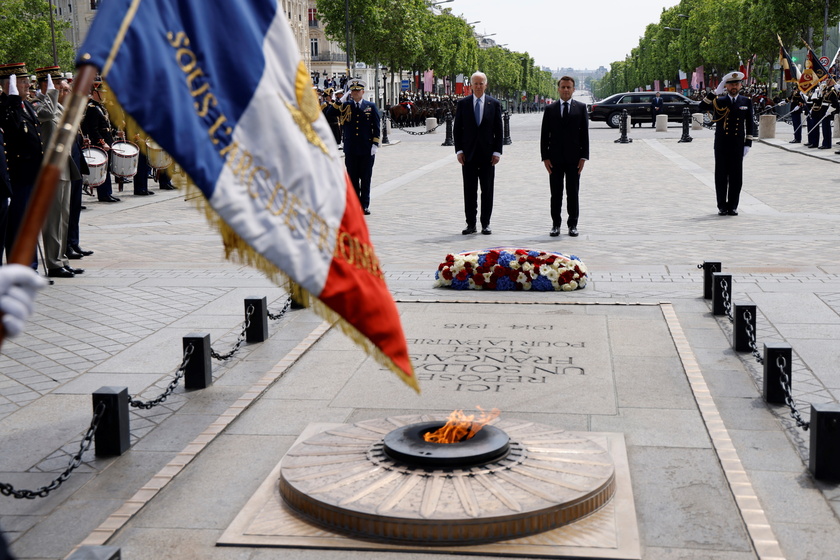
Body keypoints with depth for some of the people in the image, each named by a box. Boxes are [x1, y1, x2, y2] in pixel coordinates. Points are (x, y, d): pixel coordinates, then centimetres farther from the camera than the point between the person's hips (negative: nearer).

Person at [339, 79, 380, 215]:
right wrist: (341, 101, -9)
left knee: (366, 178, 3)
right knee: (352, 178, 5)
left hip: (367, 149, -1)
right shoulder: (345, 106, 7)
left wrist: (375, 144, -5)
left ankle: (365, 205, 10)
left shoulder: (371, 106, 4)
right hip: (351, 149, 1)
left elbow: (376, 127, 3)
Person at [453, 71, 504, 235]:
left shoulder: (494, 104, 4)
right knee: (469, 191, 2)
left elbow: (499, 130, 4)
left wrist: (497, 152, -4)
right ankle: (471, 224, 8)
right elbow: (457, 129, 5)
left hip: (487, 154, 0)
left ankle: (485, 224, 11)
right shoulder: (462, 104, 4)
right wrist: (459, 150, -4)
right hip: (468, 154, 0)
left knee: (487, 190, 3)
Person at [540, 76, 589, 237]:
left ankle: (573, 225, 12)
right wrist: (545, 157, -4)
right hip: (555, 158, 1)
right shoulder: (550, 109, 6)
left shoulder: (581, 108, 4)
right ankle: (556, 224, 12)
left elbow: (585, 133, 2)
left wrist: (583, 157, -6)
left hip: (574, 158, -1)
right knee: (556, 194, 5)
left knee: (573, 193, 5)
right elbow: (544, 135, 5)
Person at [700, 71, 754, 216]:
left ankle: (733, 206, 10)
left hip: (738, 145, 1)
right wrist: (716, 91, -17)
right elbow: (703, 107, -12)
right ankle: (722, 206, 10)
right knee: (721, 176, 2)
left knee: (736, 177, 2)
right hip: (721, 145, -1)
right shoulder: (719, 101, 5)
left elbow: (750, 124, 9)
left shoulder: (746, 102, 9)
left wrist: (748, 144, 2)